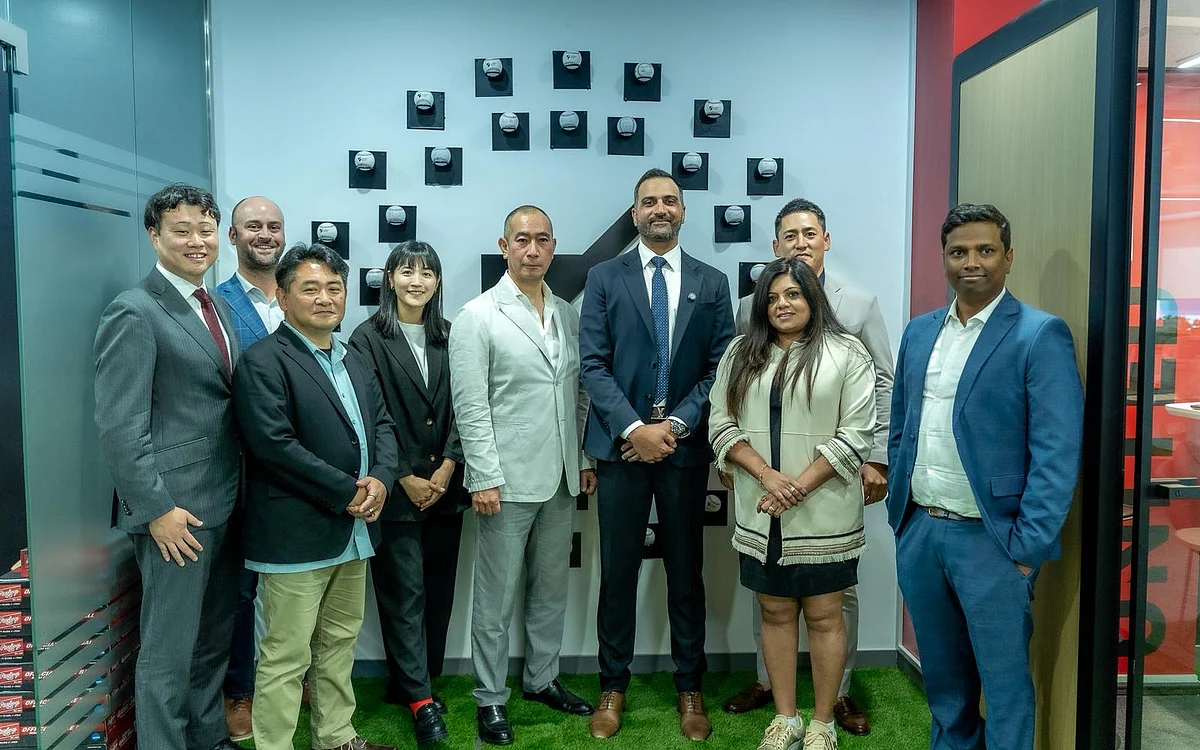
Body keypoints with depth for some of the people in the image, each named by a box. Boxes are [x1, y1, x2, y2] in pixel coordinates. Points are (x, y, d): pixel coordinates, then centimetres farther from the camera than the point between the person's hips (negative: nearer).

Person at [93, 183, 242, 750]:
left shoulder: (216, 306, 12)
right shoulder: (134, 313, -12)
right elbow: (119, 426, -16)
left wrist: (242, 491, 9)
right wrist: (156, 509, -18)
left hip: (225, 505, 8)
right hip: (177, 511, -8)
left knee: (214, 639, 19)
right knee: (170, 650, 5)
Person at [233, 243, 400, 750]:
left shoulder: (356, 361, 15)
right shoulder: (263, 362, -10)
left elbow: (383, 424, 12)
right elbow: (274, 443, -19)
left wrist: (381, 478, -8)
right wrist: (347, 492, -17)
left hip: (354, 533, 8)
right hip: (296, 536, -8)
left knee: (339, 645, 19)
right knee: (286, 657, 1)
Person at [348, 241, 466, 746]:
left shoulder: (449, 337, 8)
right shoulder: (368, 338, -3)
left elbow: (460, 408, 5)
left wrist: (447, 467, -6)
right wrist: (405, 478, -10)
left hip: (445, 486, 4)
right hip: (395, 490, -4)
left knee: (438, 589, 9)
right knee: (404, 591, 0)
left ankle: (416, 681, 24)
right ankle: (419, 699, 9)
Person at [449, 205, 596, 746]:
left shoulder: (568, 315, 9)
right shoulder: (478, 316, -6)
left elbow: (579, 394, 13)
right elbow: (470, 406, -11)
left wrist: (586, 458, 9)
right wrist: (484, 477, -14)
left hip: (561, 479, 5)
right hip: (507, 479, -5)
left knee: (551, 589, 16)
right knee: (497, 597, 6)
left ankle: (542, 678, 33)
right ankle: (490, 698, 20)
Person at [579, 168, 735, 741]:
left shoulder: (712, 282, 7)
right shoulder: (604, 278, 4)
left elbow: (720, 369, 2)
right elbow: (593, 365, -3)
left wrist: (675, 425, -11)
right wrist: (634, 428, -13)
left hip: (685, 447, 1)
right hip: (621, 446, -1)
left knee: (686, 572, 10)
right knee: (617, 571, 7)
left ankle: (689, 688, 24)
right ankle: (613, 686, 22)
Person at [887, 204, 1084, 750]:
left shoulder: (1041, 335, -9)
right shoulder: (919, 332, 9)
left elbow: (1057, 453, -13)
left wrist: (1027, 548, -15)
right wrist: (898, 512, 10)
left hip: (989, 540, -5)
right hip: (918, 533, 6)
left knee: (1004, 683, 7)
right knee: (942, 676, 19)